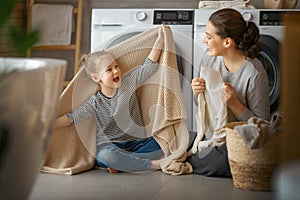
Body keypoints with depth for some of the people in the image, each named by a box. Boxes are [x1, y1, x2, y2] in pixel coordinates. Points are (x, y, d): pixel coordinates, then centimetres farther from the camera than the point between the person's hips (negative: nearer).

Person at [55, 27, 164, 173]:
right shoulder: (95, 103, -2)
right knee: (106, 155, -39)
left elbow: (149, 66, 6)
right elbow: (72, 117, -8)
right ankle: (155, 164, -30)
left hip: (136, 143, 4)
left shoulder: (128, 83, 6)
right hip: (110, 145, -3)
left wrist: (160, 37, 1)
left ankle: (122, 163, -26)